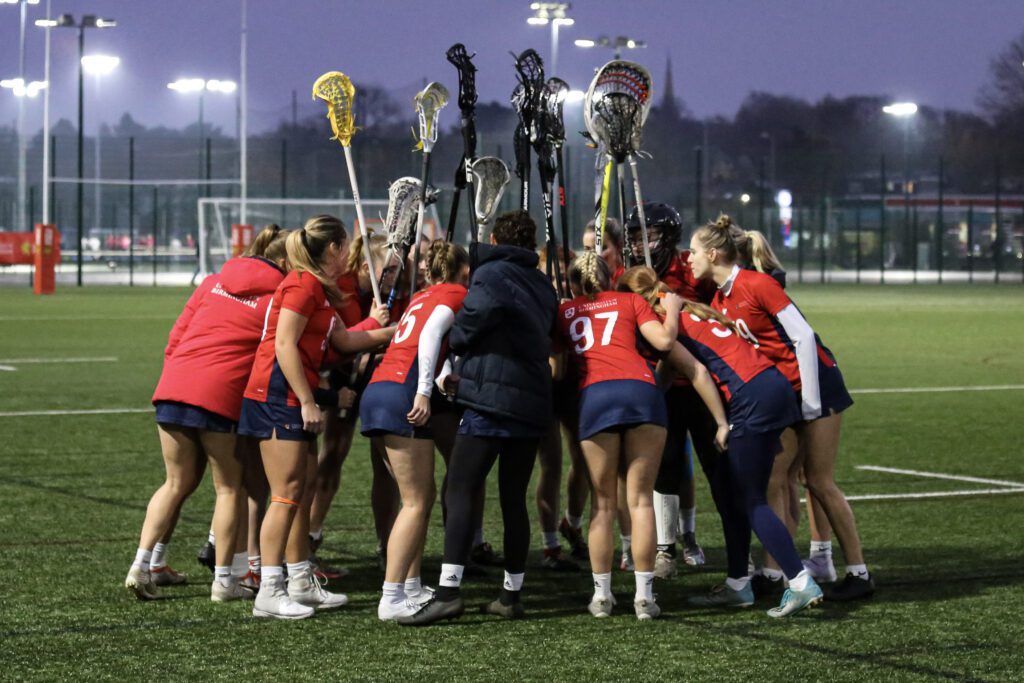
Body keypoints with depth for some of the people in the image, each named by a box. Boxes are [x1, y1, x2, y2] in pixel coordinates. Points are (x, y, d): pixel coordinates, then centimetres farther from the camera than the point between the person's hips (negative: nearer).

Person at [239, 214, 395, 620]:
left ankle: (301, 583, 18)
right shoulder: (303, 284, -13)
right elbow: (284, 346, -18)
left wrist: (392, 332, 22)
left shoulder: (317, 289, 18)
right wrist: (308, 402, -18)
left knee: (305, 490, 12)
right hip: (277, 394, -10)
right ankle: (269, 593, -10)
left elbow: (344, 340, 21)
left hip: (296, 399, 10)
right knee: (288, 492, -10)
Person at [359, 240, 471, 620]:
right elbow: (430, 336, -14)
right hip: (401, 394, -9)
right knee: (416, 503, -8)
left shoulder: (423, 296, 26)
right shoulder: (456, 294, 2)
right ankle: (391, 600, -13)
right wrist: (423, 393, -20)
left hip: (378, 391, 9)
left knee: (421, 497, 16)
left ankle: (411, 589, 17)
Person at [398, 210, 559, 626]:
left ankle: (448, 591, -20)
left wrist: (455, 345, 7)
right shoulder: (542, 286, 17)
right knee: (514, 499, 12)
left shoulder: (491, 275, -3)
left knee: (459, 494, -9)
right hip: (534, 403, 7)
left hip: (491, 398, -7)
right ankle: (511, 596, 14)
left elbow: (465, 329, -15)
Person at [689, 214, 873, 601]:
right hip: (781, 391, 8)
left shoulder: (757, 284, -17)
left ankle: (859, 573, 2)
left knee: (819, 481, -6)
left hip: (815, 383, -8)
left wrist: (811, 403, -18)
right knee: (776, 478, 1)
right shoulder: (720, 300, 8)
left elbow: (803, 337, -19)